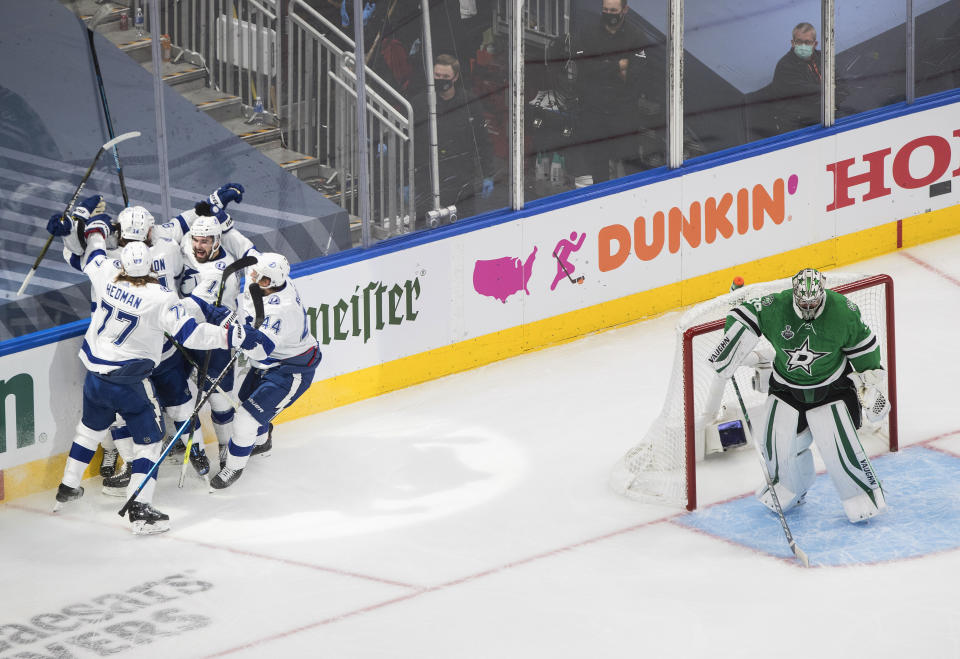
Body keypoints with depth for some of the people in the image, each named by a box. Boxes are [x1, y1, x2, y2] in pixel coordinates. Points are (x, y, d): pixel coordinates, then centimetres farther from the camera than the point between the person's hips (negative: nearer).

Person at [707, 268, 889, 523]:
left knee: (838, 442, -11)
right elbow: (743, 314, -6)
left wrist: (871, 383, -1)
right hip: (786, 385, 2)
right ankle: (790, 488, 29)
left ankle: (863, 494, 12)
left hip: (831, 386, -2)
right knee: (776, 440, 0)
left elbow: (862, 344, -5)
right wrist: (730, 350, -14)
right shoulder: (775, 307, -21)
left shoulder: (842, 311, -20)